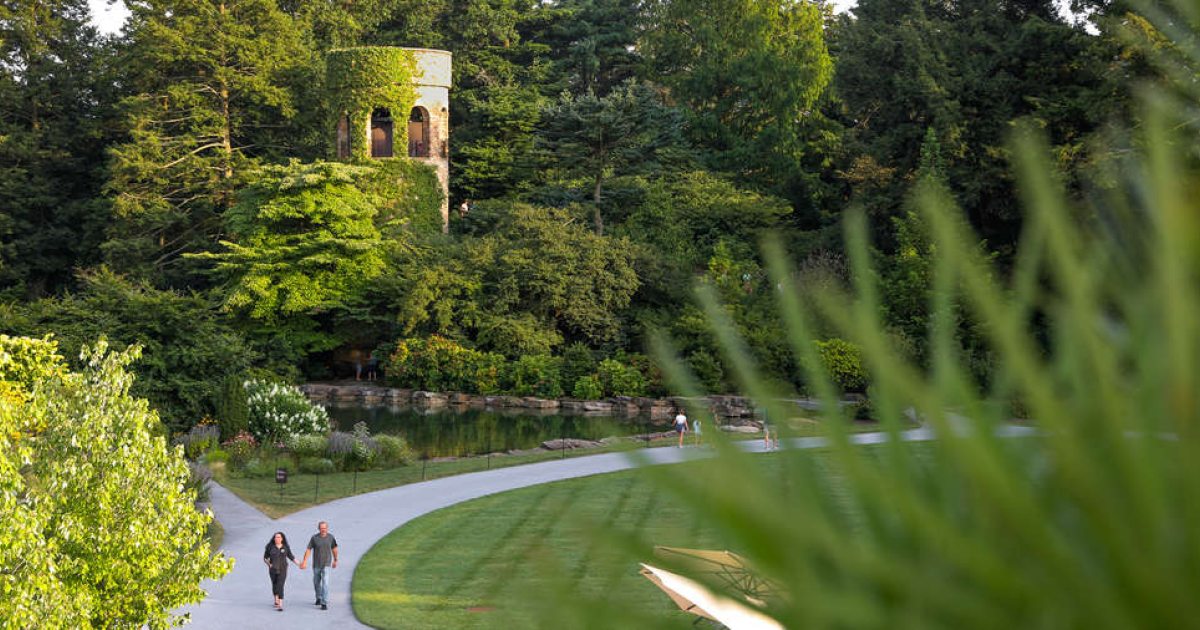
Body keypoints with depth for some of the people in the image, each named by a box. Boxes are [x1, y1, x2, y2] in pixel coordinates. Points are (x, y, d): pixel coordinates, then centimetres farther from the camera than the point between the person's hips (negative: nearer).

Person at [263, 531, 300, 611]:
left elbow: (291, 557, 10)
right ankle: (276, 601, 40)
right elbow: (265, 558, 6)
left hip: (282, 569, -2)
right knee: (274, 585, 17)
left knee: (280, 586, -13)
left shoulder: (285, 547, 0)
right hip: (273, 569, 2)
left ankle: (280, 605, -19)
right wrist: (269, 564, -10)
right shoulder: (270, 547, -2)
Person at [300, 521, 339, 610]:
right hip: (316, 565, 2)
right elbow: (308, 550, -9)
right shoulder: (314, 538, -10)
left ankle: (325, 603, -14)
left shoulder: (331, 537, -6)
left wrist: (335, 560, 17)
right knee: (316, 582, 17)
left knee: (325, 583, -14)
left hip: (326, 564, -1)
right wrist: (304, 561, -17)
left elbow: (334, 549, 9)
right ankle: (319, 598, 42)